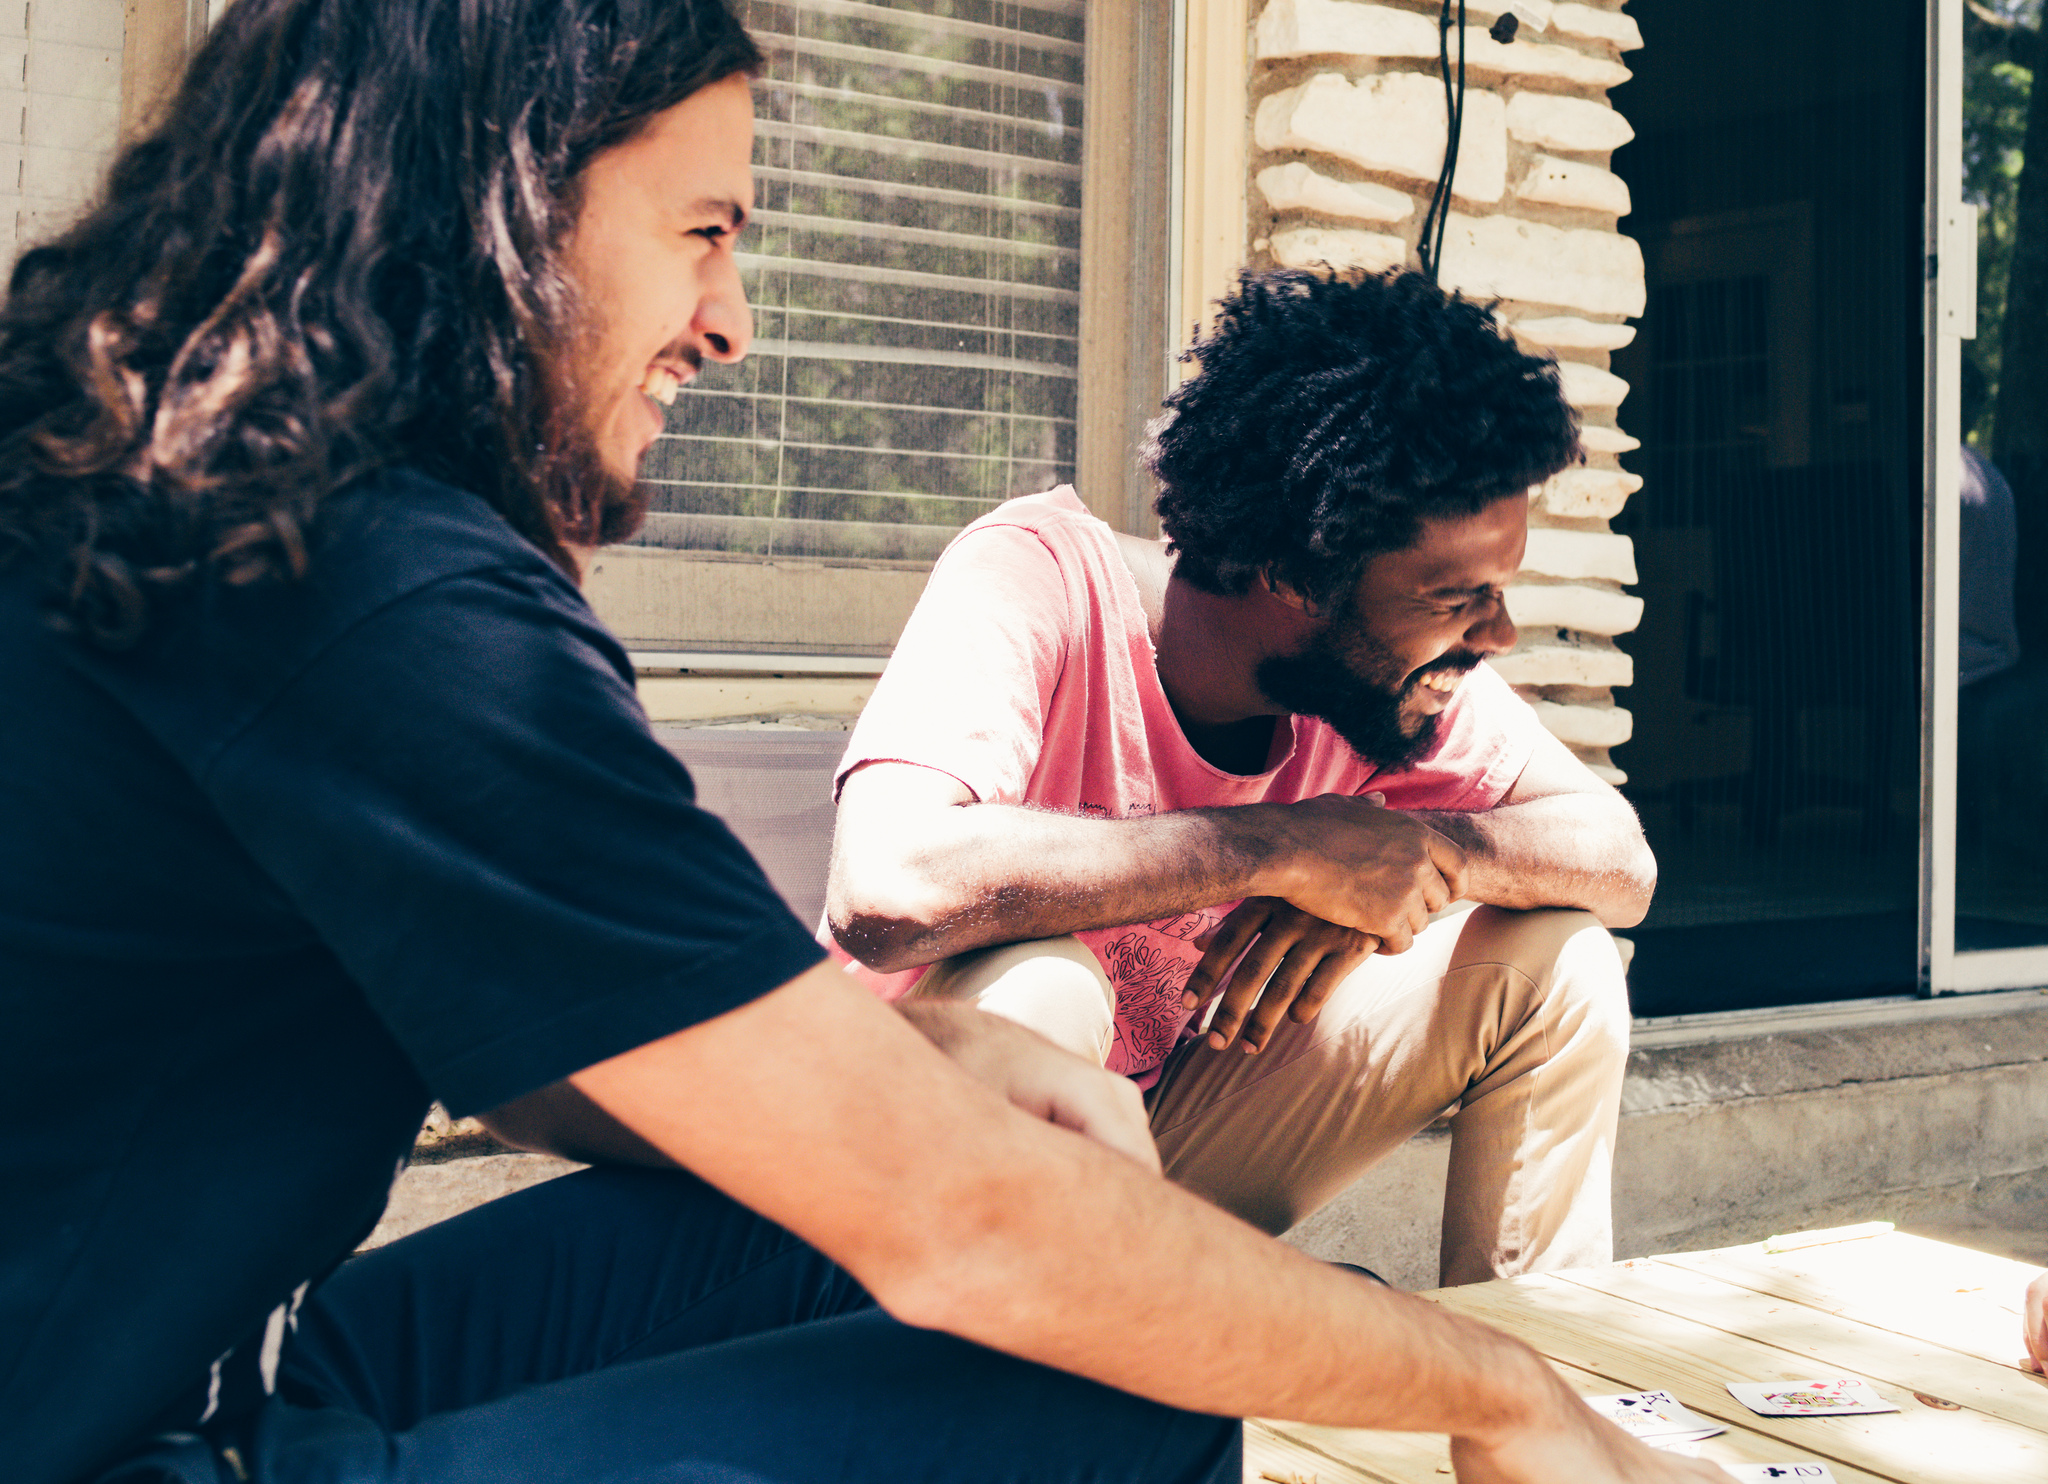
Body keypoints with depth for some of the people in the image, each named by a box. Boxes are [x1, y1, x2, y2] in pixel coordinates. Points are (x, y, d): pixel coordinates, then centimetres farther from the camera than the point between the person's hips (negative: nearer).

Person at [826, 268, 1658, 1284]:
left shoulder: (1399, 663, -11)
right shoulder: (1040, 576, -28)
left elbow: (1622, 862, -8)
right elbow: (886, 892, -43)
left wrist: (1425, 853, -30)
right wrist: (1281, 848, -38)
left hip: (1174, 1141, 5)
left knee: (1559, 967, -9)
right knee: (1030, 990, -38)